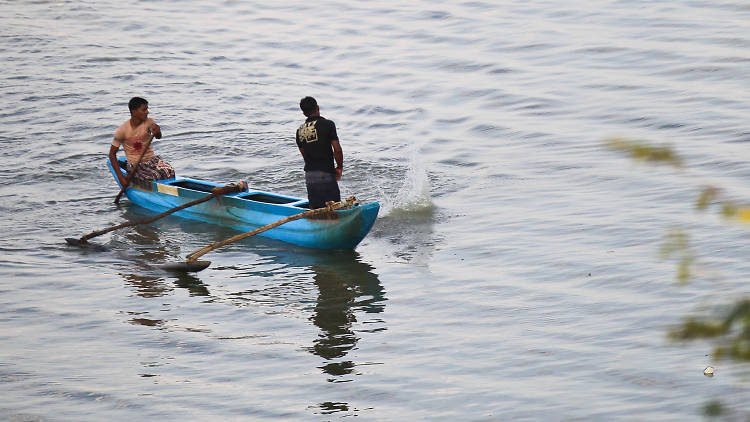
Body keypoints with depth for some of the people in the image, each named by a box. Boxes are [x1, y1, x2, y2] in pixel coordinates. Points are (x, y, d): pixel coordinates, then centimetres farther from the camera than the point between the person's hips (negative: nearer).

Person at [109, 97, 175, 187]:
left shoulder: (149, 122, 1)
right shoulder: (123, 130, -8)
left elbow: (158, 137, -19)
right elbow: (112, 154, -3)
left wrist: (157, 131, -45)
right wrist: (120, 177, -12)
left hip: (152, 159, 3)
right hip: (135, 165, -3)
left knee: (169, 171, -29)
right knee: (155, 177, -32)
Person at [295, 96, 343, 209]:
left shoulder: (300, 131, 9)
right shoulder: (327, 124, -7)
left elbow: (304, 155, 12)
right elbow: (337, 150, -10)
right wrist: (339, 167, 3)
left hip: (309, 175, 6)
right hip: (326, 174, -6)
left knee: (314, 209, 12)